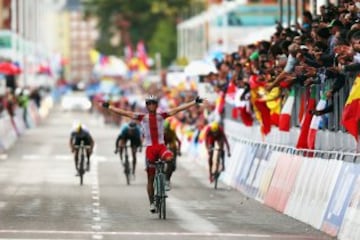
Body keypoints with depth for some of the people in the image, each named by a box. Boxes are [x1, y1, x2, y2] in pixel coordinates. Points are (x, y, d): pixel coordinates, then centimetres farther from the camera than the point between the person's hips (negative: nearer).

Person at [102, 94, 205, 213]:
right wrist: (108, 107, 4)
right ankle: (152, 203, 12)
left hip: (161, 146, 0)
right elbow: (124, 113, 6)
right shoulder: (142, 117, 6)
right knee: (150, 178, 2)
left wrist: (195, 102, 0)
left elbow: (178, 109, 3)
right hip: (150, 148, 0)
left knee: (169, 158, -34)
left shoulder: (161, 115, 7)